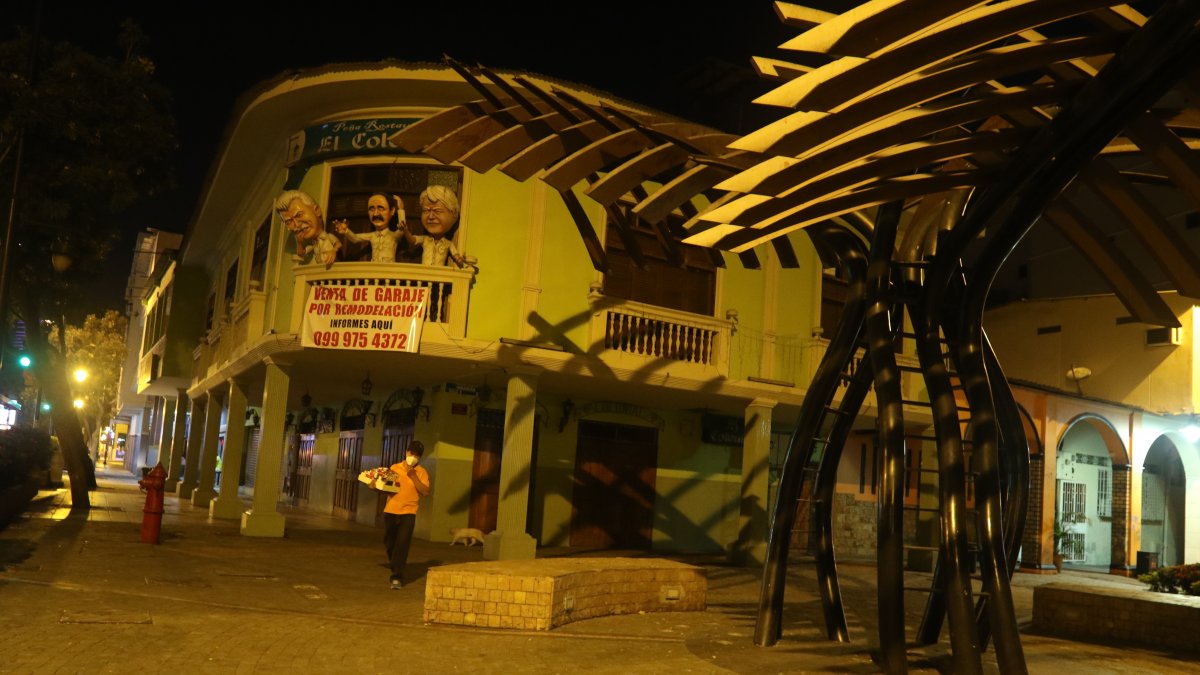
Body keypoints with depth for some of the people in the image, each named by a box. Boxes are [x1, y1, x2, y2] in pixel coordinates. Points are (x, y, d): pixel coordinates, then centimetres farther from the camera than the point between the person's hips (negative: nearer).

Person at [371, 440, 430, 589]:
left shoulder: (421, 472, 0)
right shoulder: (395, 468, 9)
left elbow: (425, 492, -12)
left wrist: (413, 476, -17)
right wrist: (376, 484, -7)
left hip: (408, 512, -3)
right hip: (390, 511, 4)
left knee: (401, 545, -11)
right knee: (389, 543, 13)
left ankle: (397, 578, -6)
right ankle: (397, 567, 38)